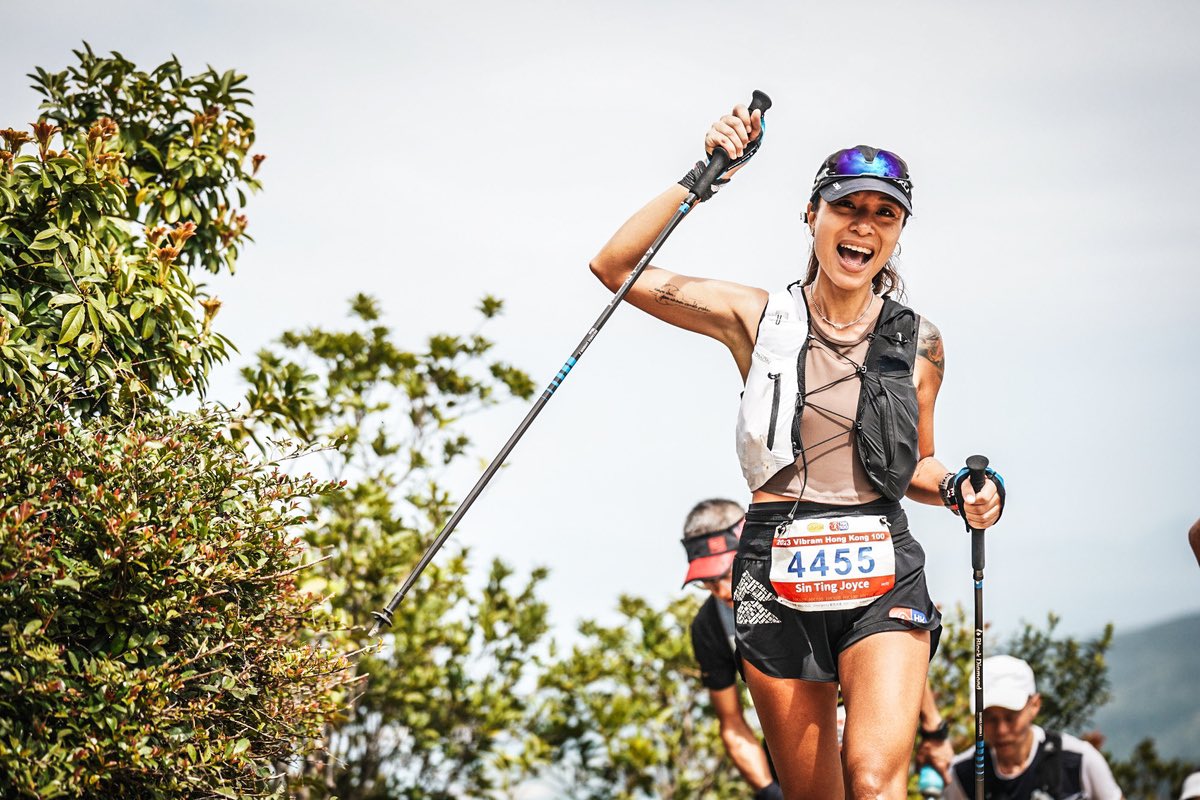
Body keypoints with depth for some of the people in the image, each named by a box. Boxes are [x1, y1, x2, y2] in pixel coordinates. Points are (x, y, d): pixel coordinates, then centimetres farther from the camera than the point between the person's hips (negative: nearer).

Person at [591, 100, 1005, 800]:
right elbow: (618, 268, -3)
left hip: (884, 577, 0)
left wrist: (960, 492, -2)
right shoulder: (759, 318, 3)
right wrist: (701, 179, -8)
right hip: (778, 579, 0)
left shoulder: (918, 343, 7)